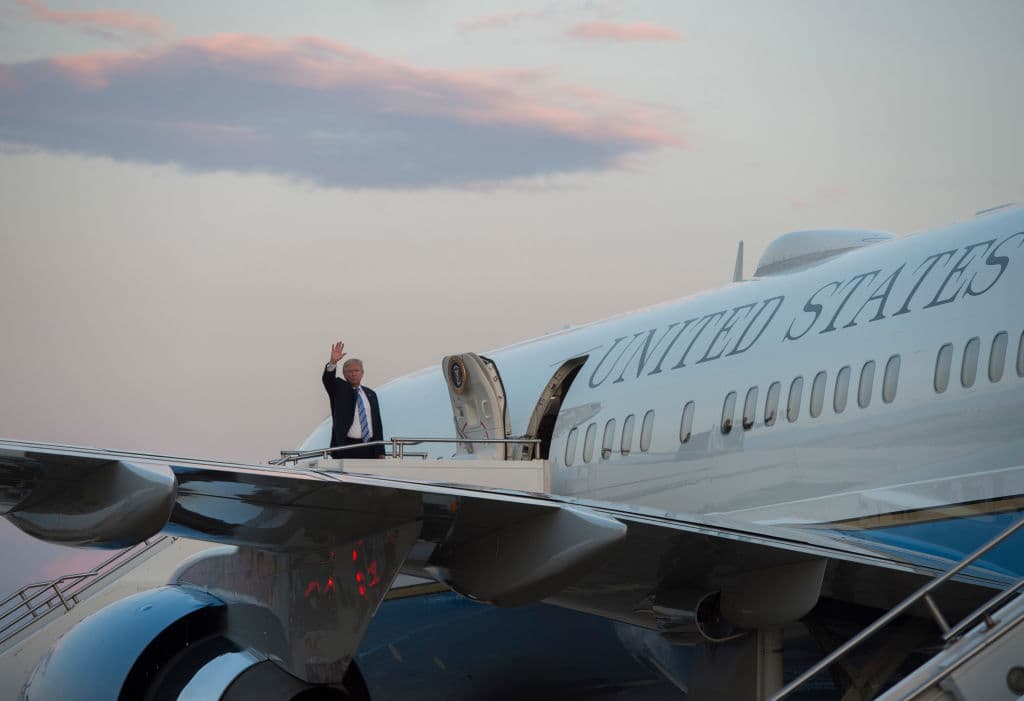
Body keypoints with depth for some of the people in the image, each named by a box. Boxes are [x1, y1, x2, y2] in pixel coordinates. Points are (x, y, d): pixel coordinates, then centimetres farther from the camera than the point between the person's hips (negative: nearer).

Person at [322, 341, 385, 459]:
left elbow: (377, 423, 15)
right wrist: (333, 362, -36)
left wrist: (380, 451, 9)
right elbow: (327, 379, -16)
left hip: (369, 449, 4)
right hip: (345, 447, -3)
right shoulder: (339, 389, 6)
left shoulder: (370, 394, 16)